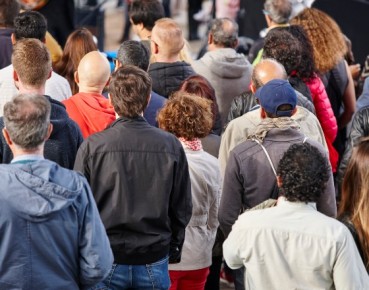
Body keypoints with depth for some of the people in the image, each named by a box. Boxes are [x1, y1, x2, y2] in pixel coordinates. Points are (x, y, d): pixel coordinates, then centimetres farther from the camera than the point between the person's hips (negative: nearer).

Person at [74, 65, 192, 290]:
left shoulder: (92, 147, -10)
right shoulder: (171, 146, -5)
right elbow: (183, 208, 3)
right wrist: (173, 251, 17)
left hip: (106, 262, -1)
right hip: (154, 263, 1)